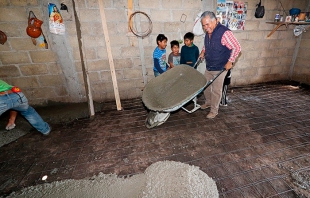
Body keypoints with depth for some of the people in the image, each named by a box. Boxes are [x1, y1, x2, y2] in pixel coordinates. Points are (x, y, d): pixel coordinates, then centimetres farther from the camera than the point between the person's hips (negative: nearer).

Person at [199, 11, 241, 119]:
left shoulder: (224, 33, -21)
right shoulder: (208, 32, 4)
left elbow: (237, 48, -18)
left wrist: (230, 62, -20)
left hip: (219, 68, -7)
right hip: (208, 67, 8)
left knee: (216, 90, 2)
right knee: (205, 86, 18)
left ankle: (214, 110, 18)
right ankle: (208, 102, 41)